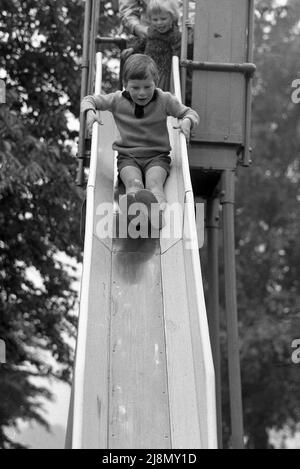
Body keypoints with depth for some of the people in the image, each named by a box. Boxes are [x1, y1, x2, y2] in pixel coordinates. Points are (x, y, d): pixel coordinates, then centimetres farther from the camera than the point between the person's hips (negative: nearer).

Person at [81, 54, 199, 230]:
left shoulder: (165, 100, 1)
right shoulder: (118, 100, 3)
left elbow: (191, 113, 9)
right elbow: (89, 100, 14)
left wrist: (187, 121, -15)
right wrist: (90, 112, -8)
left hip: (157, 156, 0)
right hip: (128, 157, 0)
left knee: (154, 182, -34)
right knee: (133, 182, -34)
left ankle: (159, 211, -63)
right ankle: (133, 204, -67)